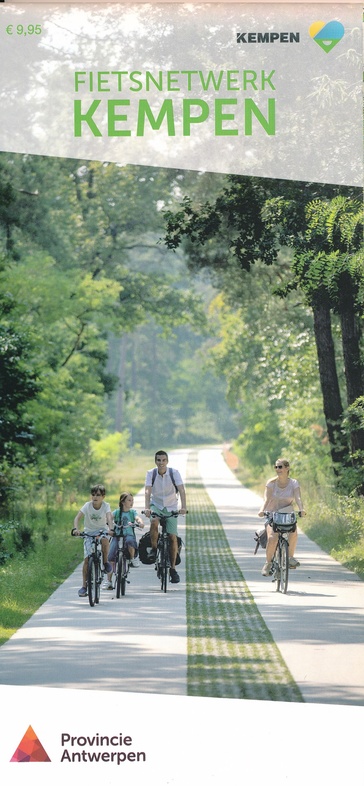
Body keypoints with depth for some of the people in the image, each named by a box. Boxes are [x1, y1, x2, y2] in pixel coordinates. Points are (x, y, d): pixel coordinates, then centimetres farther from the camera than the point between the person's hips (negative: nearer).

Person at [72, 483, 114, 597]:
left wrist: (110, 529, -47)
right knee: (87, 559, -8)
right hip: (89, 532, 1)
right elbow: (77, 517, -21)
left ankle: (105, 562, -11)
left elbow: (109, 518, -27)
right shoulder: (87, 505, -12)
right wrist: (75, 529, -40)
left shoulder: (106, 506, -11)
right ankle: (84, 586, -1)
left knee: (105, 540, -38)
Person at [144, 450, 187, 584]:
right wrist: (147, 508, -39)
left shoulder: (174, 473, -14)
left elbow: (181, 490, -23)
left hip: (171, 507, 0)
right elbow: (148, 491, -23)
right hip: (156, 505, 0)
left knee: (173, 537, -6)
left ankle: (173, 568, 5)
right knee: (154, 523, -34)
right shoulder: (151, 473, -13)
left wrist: (183, 507, -38)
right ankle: (154, 549, -12)